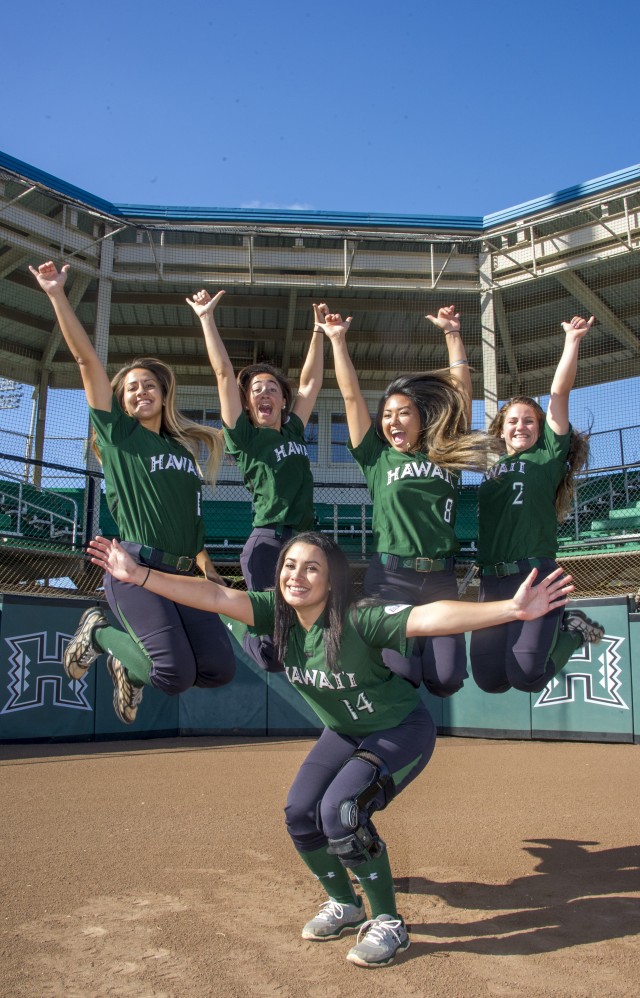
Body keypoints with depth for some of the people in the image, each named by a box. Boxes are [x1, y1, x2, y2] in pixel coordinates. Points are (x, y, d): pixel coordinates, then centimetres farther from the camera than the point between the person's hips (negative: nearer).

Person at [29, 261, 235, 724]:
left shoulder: (185, 449, 18)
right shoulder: (117, 434, 3)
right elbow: (88, 360, -4)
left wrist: (207, 567, 17)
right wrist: (57, 295, -8)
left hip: (182, 574, 6)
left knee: (220, 669, -3)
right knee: (177, 676, -19)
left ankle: (130, 666, 21)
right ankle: (98, 633, 10)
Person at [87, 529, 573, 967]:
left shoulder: (359, 620, -33)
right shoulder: (278, 613, -16)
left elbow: (430, 617, -45)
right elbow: (215, 596, -25)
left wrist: (511, 609, -58)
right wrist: (137, 575, -33)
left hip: (402, 729, -7)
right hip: (343, 734, 7)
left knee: (340, 810, -24)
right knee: (300, 814, -1)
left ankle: (388, 923, -2)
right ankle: (345, 905, 25)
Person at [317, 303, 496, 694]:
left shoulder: (446, 454, 10)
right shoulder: (378, 457, 6)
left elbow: (460, 392, 12)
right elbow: (352, 395, 5)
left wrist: (452, 334, 15)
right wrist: (338, 340, 6)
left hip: (441, 578, 2)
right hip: (391, 577, -2)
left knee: (446, 680, -6)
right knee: (401, 675, -14)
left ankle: (426, 644, 27)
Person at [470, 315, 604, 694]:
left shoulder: (548, 455, 6)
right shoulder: (489, 462, 16)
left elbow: (559, 393, -1)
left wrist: (573, 341, -3)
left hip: (536, 574, -4)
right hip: (492, 580, 5)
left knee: (525, 675, -16)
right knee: (489, 680, 0)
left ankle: (571, 629, 15)